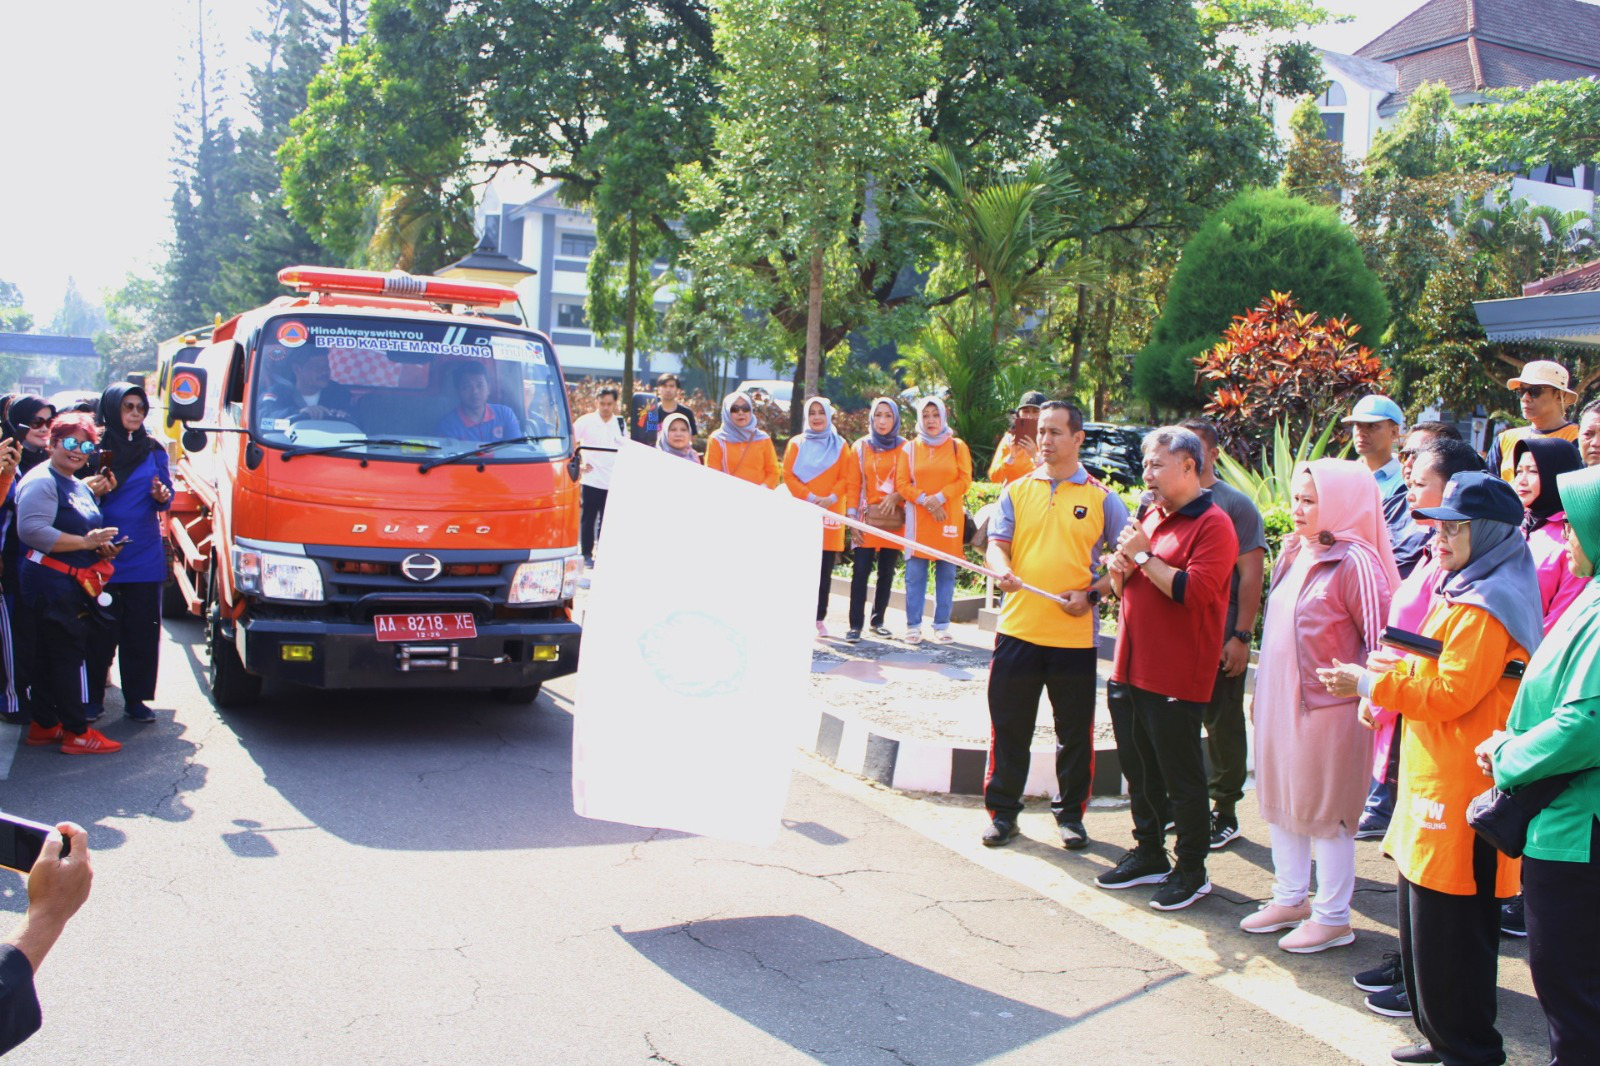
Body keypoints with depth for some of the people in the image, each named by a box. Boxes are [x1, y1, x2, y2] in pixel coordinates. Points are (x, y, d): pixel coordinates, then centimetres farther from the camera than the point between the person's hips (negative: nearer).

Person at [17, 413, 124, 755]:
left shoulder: (79, 486, 19)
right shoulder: (41, 481, -12)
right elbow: (31, 530, -25)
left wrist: (101, 545, 11)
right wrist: (85, 542, -24)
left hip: (72, 586, 10)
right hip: (50, 584, -10)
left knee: (49, 656, 15)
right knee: (69, 655, -7)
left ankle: (44, 725, 23)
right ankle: (76, 733, -2)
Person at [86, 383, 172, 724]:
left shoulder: (153, 451, 11)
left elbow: (165, 497, 12)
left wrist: (162, 496, -10)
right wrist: (98, 489, -19)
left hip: (145, 557, 3)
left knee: (143, 631, 4)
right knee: (100, 632, 1)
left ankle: (136, 699, 13)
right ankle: (92, 699, 13)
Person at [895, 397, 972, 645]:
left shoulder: (958, 446, 6)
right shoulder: (910, 448, 8)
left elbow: (964, 480, 0)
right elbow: (902, 483, 4)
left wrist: (940, 498, -12)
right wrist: (925, 501, -10)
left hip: (949, 517, 0)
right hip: (917, 518, 0)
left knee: (946, 574, 2)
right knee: (915, 573, -2)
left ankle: (942, 626, 8)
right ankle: (913, 626, 4)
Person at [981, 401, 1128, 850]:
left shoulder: (1102, 498, 2)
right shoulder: (1017, 490, 8)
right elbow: (997, 544, 2)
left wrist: (1093, 593, -11)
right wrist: (1003, 570, -20)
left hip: (1076, 633, -1)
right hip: (1018, 628, 1)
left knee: (1075, 731, 8)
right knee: (1009, 727, 7)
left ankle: (1071, 813, 23)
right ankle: (1002, 810, 19)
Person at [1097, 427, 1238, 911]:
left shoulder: (1212, 525, -10)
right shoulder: (1150, 516, 15)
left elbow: (1193, 591, -23)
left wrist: (1144, 555, -17)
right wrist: (1120, 569, -1)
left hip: (1177, 679, -8)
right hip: (1130, 669, 8)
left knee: (1182, 779, 2)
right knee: (1139, 772, 16)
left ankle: (1191, 869, 14)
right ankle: (1148, 854, 29)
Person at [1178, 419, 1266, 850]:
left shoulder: (1234, 505, -5)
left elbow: (1251, 574, -8)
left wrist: (1242, 637, -13)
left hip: (1219, 641, -4)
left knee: (1223, 726, 5)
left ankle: (1225, 812, 16)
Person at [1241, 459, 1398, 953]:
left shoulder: (1353, 561, -15)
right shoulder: (1294, 553, 10)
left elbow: (1380, 637, -15)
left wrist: (1361, 690, -15)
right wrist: (1263, 690, 18)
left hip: (1327, 708, -8)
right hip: (1280, 703, 8)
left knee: (1325, 811, 3)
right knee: (1281, 802, 17)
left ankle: (1333, 918, 16)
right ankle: (1291, 899, 33)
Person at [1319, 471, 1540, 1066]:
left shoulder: (1485, 606, -16)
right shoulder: (1464, 593, 17)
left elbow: (1451, 693, -20)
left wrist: (1371, 683, -14)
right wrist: (1399, 669, 13)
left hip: (1460, 788, -11)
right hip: (1433, 777, 11)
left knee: (1450, 926, -3)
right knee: (1421, 920, 17)